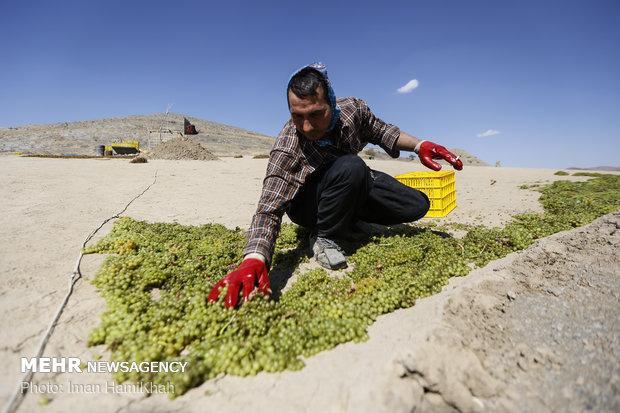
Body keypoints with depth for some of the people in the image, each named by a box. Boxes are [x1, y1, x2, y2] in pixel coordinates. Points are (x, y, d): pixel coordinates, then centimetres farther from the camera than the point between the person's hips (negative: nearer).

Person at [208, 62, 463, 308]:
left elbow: (380, 131, 3)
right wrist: (254, 259, -55)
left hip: (354, 185, 6)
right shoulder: (287, 150, -32)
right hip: (306, 203, -5)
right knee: (350, 167, -38)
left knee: (416, 206, -4)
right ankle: (324, 237, -15)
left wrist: (420, 146, -7)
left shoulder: (353, 109, -18)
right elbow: (269, 208, -39)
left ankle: (352, 217, 11)